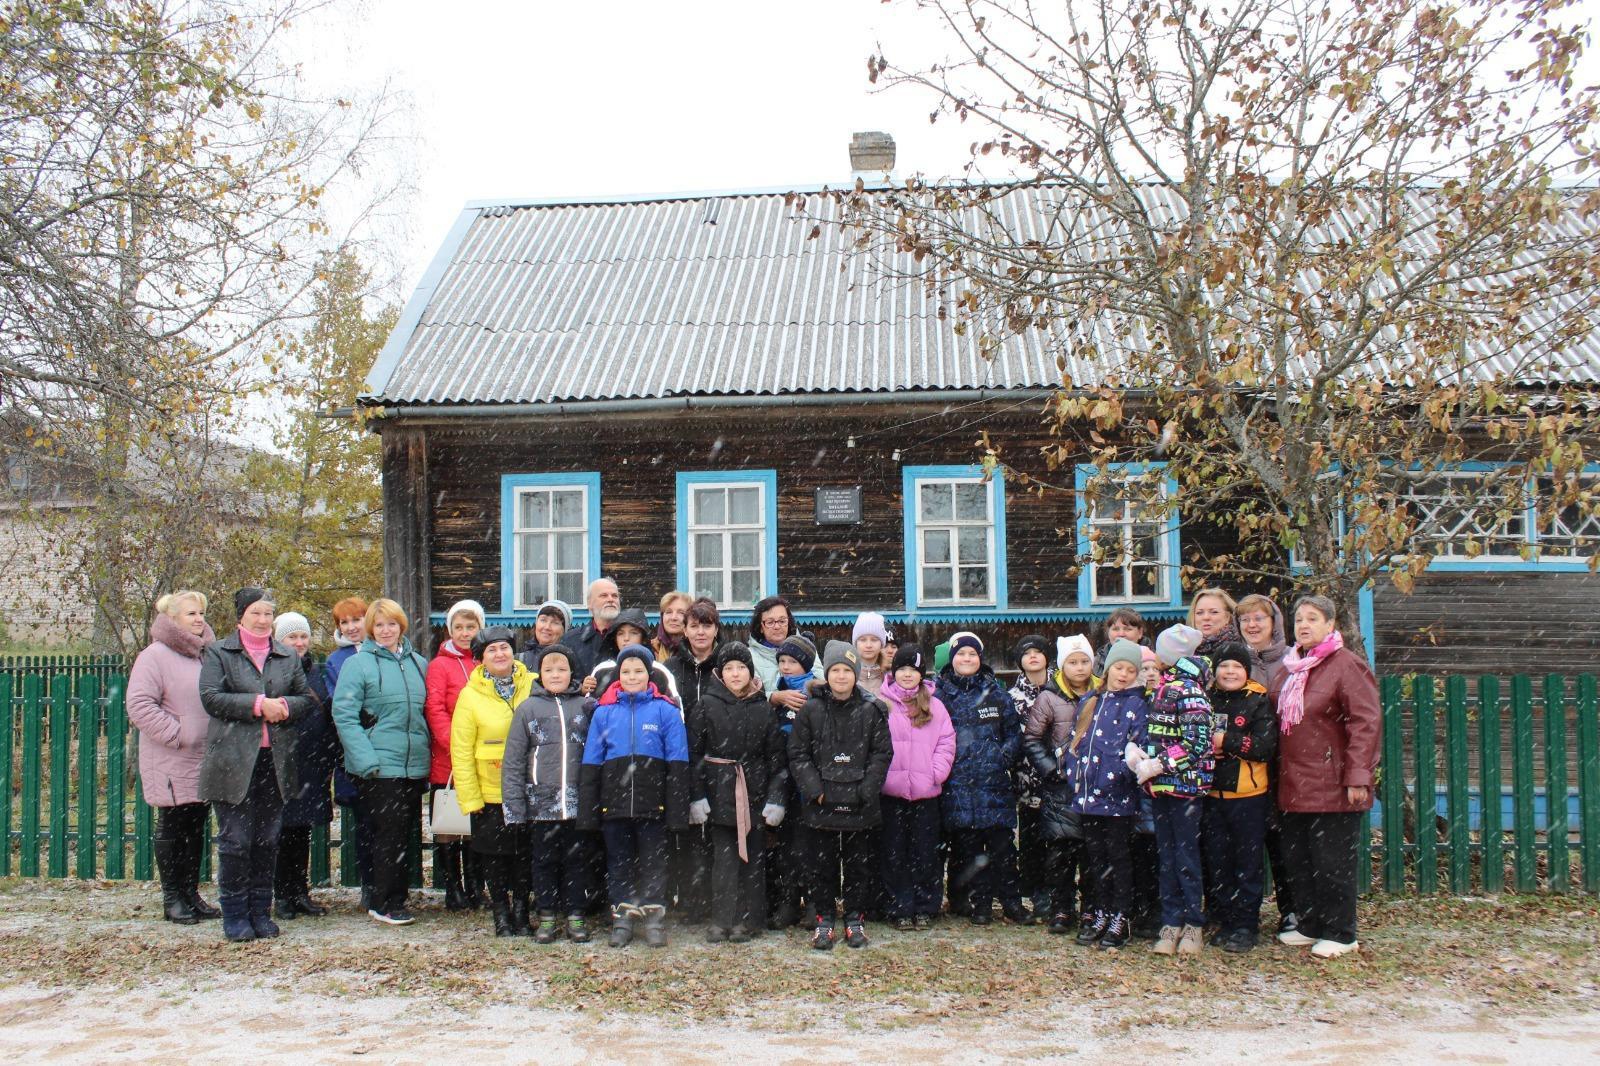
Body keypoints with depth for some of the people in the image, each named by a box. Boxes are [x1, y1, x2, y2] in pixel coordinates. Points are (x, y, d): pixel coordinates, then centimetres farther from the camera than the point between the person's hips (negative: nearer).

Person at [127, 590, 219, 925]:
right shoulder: (155, 656, -10)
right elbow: (139, 705, -16)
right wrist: (177, 734, -17)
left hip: (204, 760, 6)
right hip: (171, 762, -6)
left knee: (196, 829, 12)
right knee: (171, 828, 3)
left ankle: (191, 894, 22)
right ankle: (172, 899, 13)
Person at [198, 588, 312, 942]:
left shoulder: (288, 657, 15)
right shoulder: (218, 653, 4)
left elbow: (306, 698, 12)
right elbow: (210, 697, -8)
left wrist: (284, 706, -9)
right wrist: (258, 704, -15)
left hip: (275, 760, 4)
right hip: (233, 762, -4)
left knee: (267, 841, 9)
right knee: (235, 841, -1)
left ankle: (260, 912, 18)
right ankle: (235, 916, 8)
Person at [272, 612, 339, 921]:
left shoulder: (317, 671, 14)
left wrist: (331, 757, 14)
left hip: (312, 765, 5)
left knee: (303, 829, 11)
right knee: (282, 829, 0)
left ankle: (301, 892, 18)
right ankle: (283, 895, 10)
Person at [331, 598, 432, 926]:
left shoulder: (418, 663, 12)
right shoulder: (358, 664, -4)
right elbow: (344, 715, -10)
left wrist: (428, 753, 10)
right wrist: (367, 760, -18)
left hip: (414, 764, 5)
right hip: (379, 765, -5)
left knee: (403, 833, 10)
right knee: (389, 834, -5)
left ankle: (389, 899, 22)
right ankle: (386, 903, 7)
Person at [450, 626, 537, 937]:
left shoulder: (534, 685, -1)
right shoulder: (471, 695, -4)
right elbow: (461, 752, -4)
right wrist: (469, 798, -8)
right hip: (490, 792, -1)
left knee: (526, 854, 9)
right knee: (495, 855, 8)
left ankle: (521, 912, 24)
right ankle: (501, 914, 22)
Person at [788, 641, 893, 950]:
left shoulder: (872, 710, 1)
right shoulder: (810, 710, 0)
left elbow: (882, 754, 1)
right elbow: (798, 754, 0)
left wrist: (867, 790, -9)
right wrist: (814, 789, -10)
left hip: (859, 805, 0)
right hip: (820, 804, 0)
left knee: (858, 864, 10)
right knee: (821, 865, 7)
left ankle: (855, 920, 23)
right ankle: (823, 920, 19)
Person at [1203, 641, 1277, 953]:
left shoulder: (1259, 702, -4)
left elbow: (1267, 747, -14)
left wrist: (1226, 741, -15)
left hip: (1248, 795, -4)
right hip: (1211, 794, 4)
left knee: (1247, 863, 2)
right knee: (1216, 861, 10)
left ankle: (1246, 925, 11)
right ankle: (1223, 921, 21)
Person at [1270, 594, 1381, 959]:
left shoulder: (1347, 665, -10)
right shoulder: (1292, 668, 14)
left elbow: (1366, 722, -15)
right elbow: (1278, 718, 21)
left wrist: (1358, 776, -20)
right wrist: (1280, 774, 14)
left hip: (1332, 787, -8)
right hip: (1295, 784, 8)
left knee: (1333, 860, 0)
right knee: (1297, 857, 13)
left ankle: (1340, 934, 12)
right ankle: (1309, 925, 27)